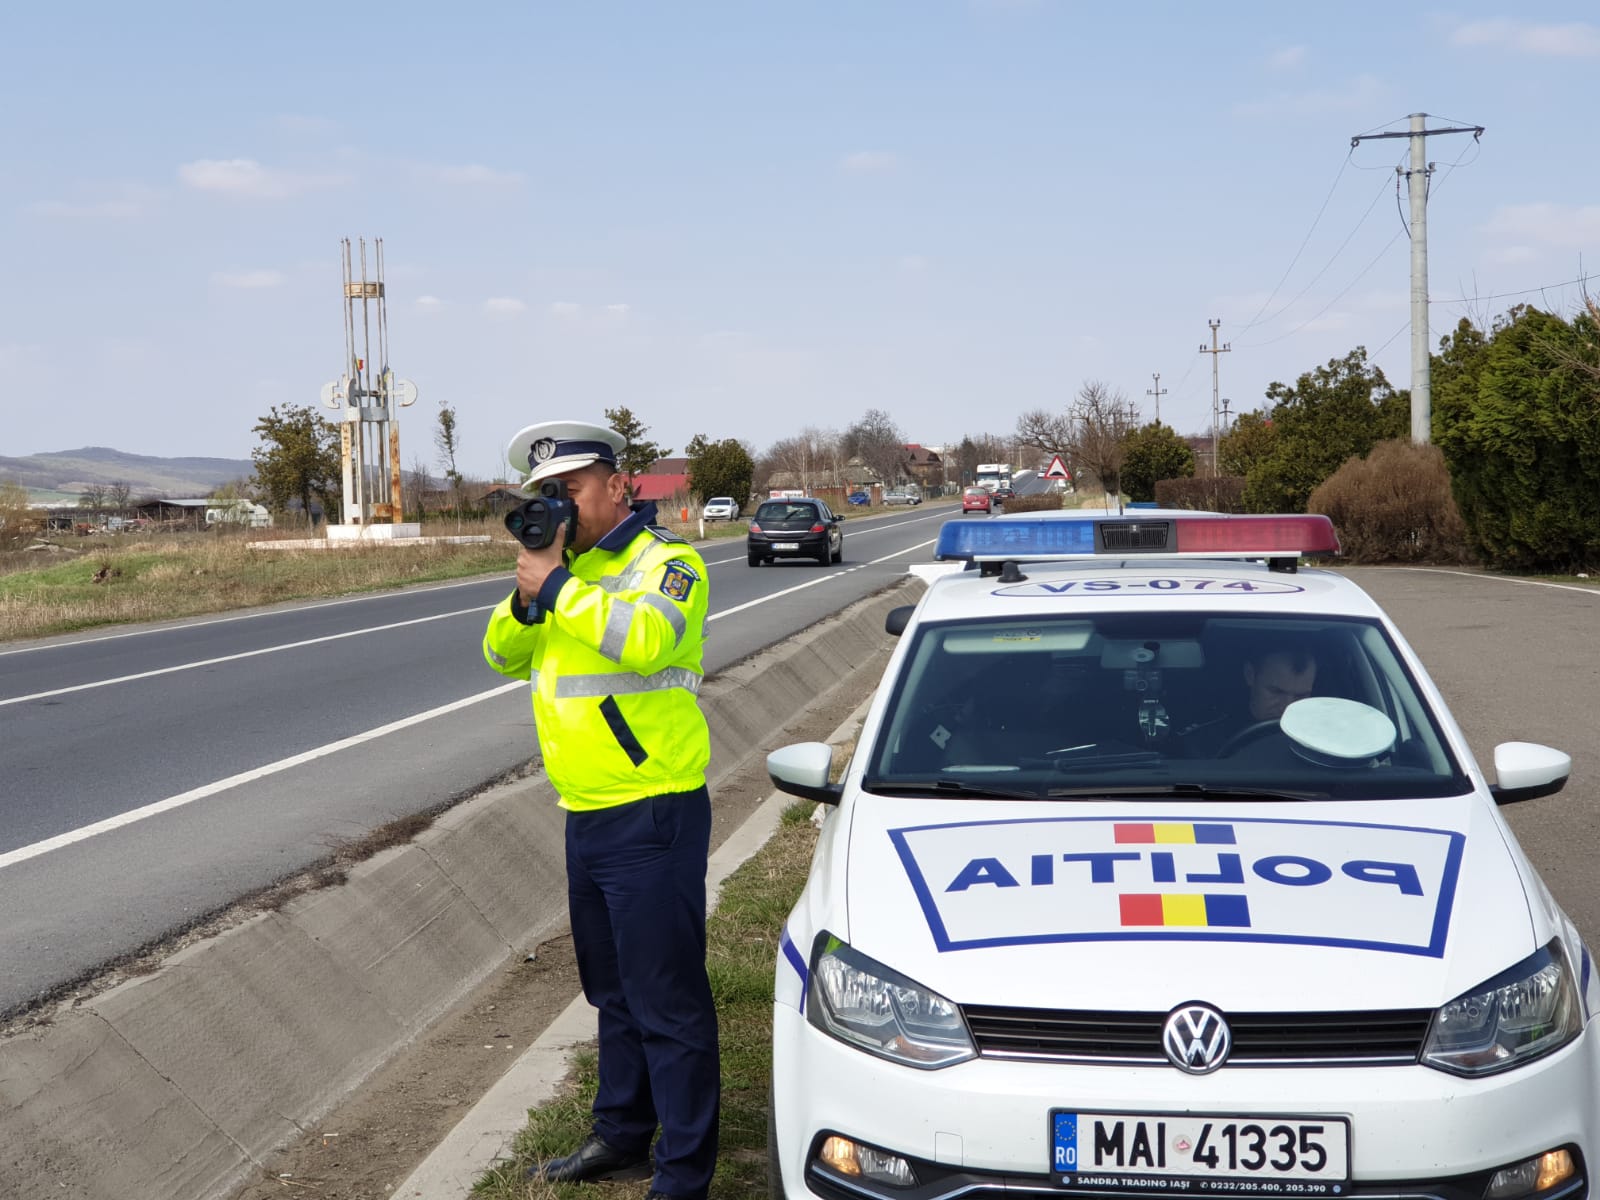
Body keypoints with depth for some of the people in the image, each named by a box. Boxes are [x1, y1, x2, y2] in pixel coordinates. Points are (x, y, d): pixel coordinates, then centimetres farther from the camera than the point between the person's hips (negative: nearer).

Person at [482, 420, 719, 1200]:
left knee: (668, 1001, -4)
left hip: (651, 816, -9)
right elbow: (504, 655, 12)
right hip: (587, 816, 9)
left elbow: (646, 637, -30)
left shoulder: (665, 562, -10)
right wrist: (527, 597, -7)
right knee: (613, 992, 20)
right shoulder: (568, 566, 15)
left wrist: (556, 588, -21)